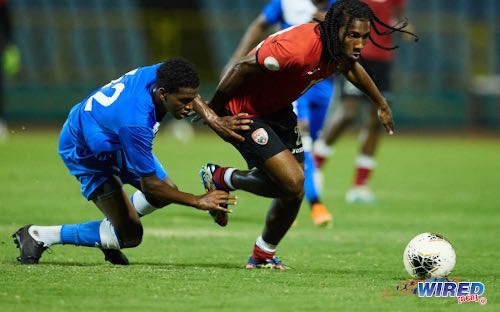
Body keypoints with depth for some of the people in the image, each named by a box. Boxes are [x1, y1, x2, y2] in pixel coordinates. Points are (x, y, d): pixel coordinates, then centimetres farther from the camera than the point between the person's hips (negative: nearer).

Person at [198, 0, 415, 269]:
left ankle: (263, 256, 33)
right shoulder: (299, 48, -37)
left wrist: (381, 104, 30)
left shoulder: (342, 47, -9)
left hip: (278, 110, 9)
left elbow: (351, 68, 18)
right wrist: (212, 112, -16)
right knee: (293, 183, -17)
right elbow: (242, 68, -28)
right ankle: (220, 178, 7)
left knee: (291, 190, 10)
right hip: (244, 112, -9)